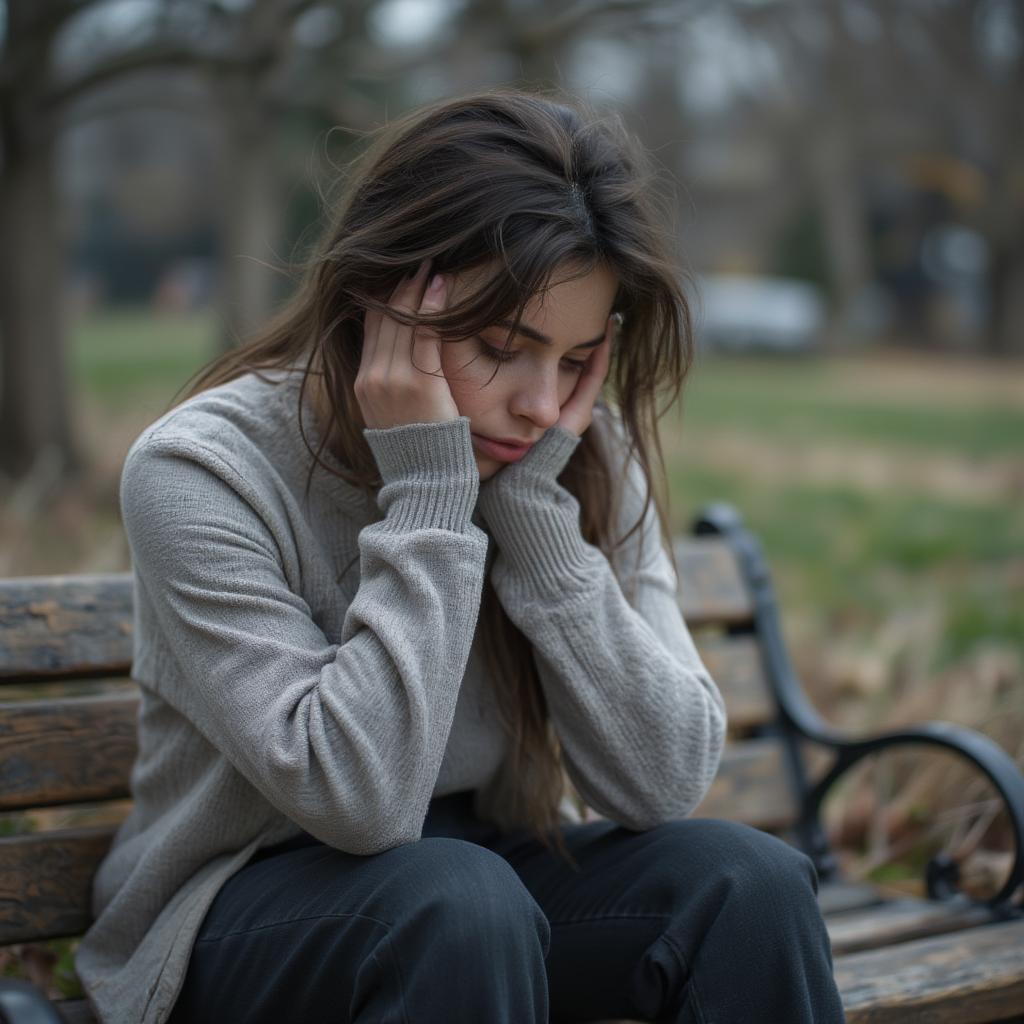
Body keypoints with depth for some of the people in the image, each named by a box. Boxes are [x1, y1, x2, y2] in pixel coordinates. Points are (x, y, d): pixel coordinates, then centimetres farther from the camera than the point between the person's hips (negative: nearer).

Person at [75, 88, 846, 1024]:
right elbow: (360, 800, -27)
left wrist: (533, 502, -22)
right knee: (458, 898, -34)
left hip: (496, 870, 4)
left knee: (749, 880, -22)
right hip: (250, 910, -3)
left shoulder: (592, 461, -7)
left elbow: (663, 783, -16)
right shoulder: (202, 471, -19)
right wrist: (428, 493, -28)